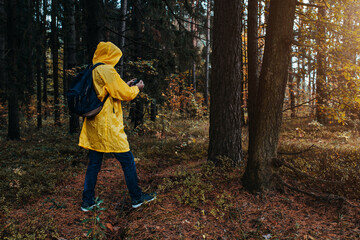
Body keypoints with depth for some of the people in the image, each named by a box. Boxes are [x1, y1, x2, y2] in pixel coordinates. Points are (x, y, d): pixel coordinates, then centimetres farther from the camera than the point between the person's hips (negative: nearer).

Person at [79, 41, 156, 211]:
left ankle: (87, 202, 19)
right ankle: (137, 198, 14)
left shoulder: (92, 72, 16)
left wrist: (125, 86, 22)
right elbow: (125, 95, -12)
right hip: (108, 126, -9)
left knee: (94, 163, 13)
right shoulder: (107, 70, -12)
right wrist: (136, 88, 7)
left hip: (94, 125, 9)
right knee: (127, 160, 2)